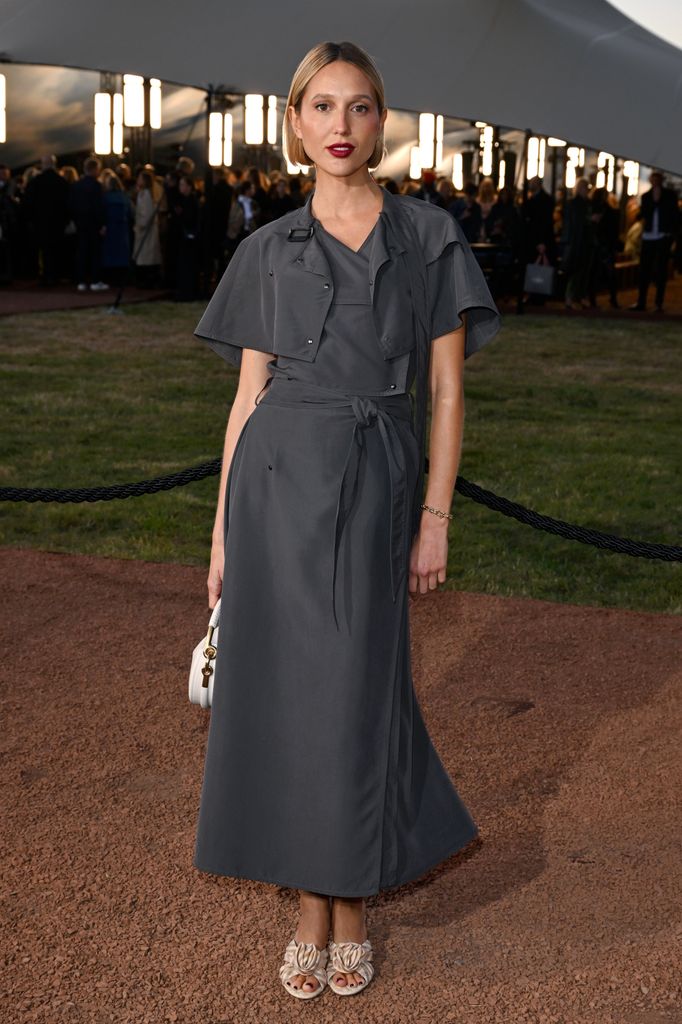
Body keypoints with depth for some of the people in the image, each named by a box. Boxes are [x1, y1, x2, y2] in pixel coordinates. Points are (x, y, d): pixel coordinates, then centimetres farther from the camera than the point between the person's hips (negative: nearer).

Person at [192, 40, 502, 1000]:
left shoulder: (430, 235, 3)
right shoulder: (267, 251, 7)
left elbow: (446, 390, 2)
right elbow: (249, 395, 7)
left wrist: (436, 518, -4)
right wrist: (222, 530, 5)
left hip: (377, 488, -1)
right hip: (277, 483, 2)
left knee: (356, 698, 3)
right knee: (286, 694, 5)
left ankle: (354, 908, 24)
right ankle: (311, 908, 23)